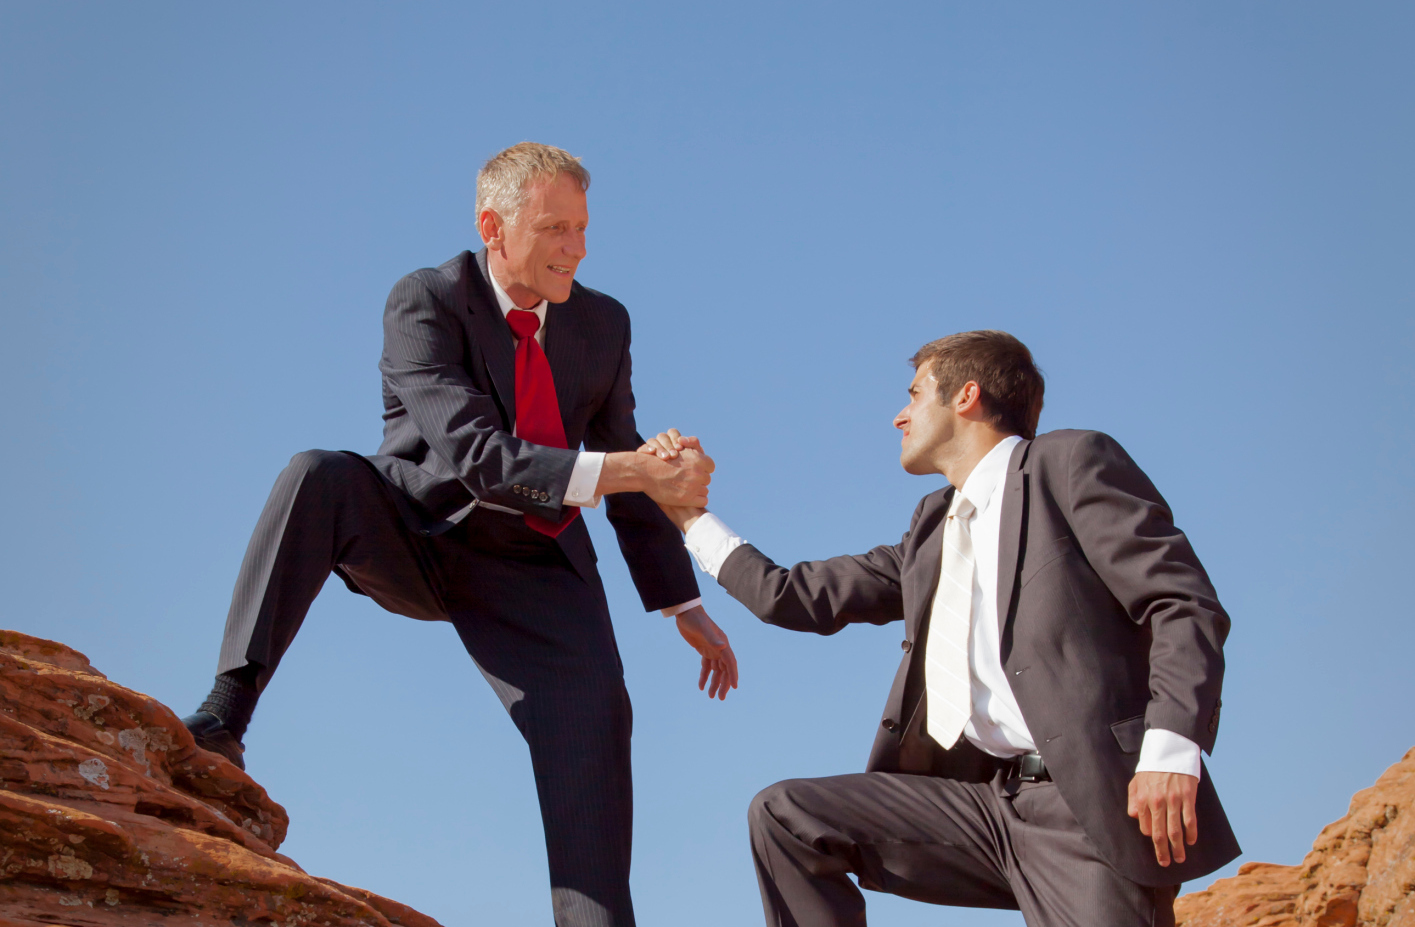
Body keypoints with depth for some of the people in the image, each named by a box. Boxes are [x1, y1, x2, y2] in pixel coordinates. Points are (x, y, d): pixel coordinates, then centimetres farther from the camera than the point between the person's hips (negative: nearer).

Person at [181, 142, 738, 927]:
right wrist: (624, 472, -39)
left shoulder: (602, 323, -1)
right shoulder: (425, 304, -16)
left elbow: (620, 465, 9)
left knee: (593, 713, -23)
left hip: (531, 570, 3)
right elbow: (476, 456, -29)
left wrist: (684, 606, 7)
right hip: (415, 538, -2)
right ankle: (226, 713, -35)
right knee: (319, 475, -32)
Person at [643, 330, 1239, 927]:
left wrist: (1169, 749, -22)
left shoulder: (1071, 465, 0)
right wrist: (690, 513, 26)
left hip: (1092, 805, -7)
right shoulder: (933, 525, 23)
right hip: (987, 803, 7)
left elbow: (1185, 605, -8)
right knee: (784, 815, -4)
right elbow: (803, 598, 23)